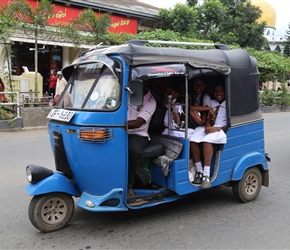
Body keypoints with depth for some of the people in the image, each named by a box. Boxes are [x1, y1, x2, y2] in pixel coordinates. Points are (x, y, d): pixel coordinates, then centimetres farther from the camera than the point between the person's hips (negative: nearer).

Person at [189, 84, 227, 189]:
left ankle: (206, 175, -32)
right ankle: (199, 171, -14)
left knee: (207, 141, -37)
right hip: (209, 128, 6)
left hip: (222, 129, -6)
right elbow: (208, 118, 17)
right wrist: (207, 126, -7)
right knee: (192, 140, -23)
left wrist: (216, 129, -18)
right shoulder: (212, 103, 23)